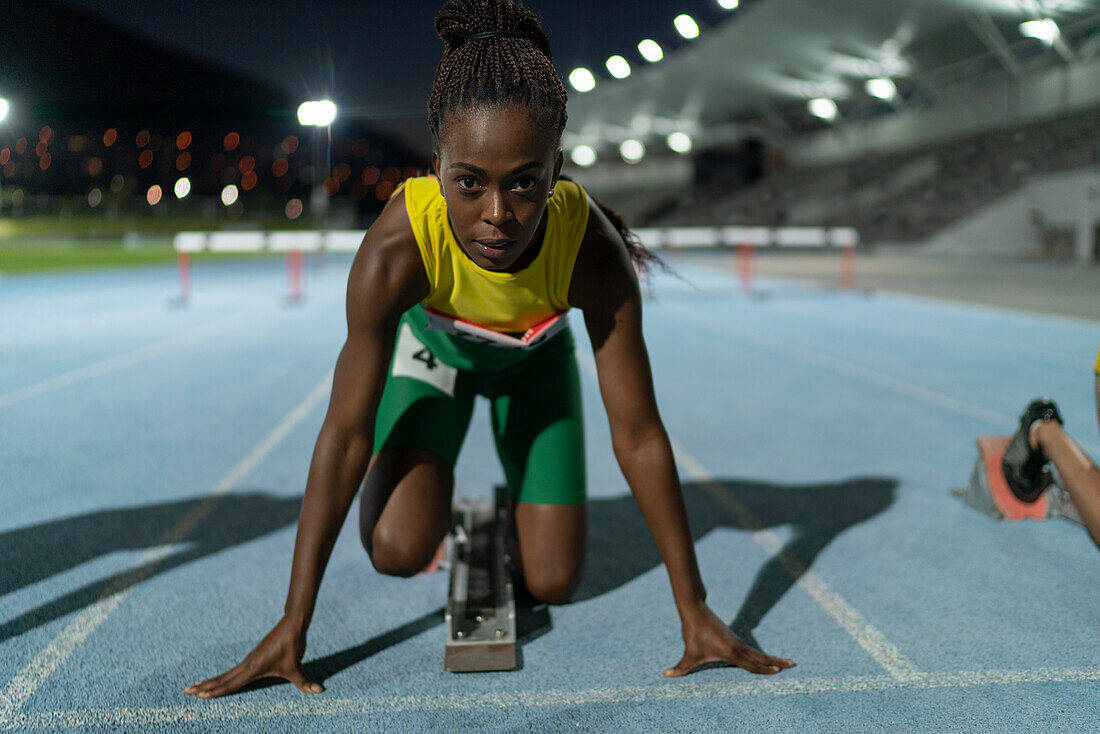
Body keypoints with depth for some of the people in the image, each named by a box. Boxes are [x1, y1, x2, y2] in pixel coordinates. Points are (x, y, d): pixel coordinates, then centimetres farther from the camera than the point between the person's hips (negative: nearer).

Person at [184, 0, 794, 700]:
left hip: (535, 358, 1)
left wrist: (696, 611, -24)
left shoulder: (592, 249, -38)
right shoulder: (396, 248, -41)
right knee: (397, 550, -20)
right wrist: (293, 625, -28)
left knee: (552, 581, -2)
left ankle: (522, 502, 32)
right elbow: (345, 436, -33)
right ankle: (438, 494, 15)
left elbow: (639, 436, -29)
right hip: (433, 346, 0)